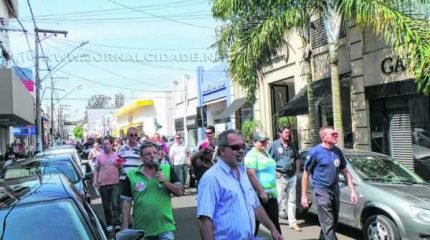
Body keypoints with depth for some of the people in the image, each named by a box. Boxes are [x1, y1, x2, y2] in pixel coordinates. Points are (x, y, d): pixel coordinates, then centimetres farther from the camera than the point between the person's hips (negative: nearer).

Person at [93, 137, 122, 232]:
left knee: (115, 204, -11)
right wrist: (95, 181, 4)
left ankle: (117, 223, -11)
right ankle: (109, 223, 18)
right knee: (106, 205, 8)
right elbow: (96, 169, 14)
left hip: (115, 183, -2)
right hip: (103, 184, 3)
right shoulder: (99, 156, 11)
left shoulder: (117, 155, 6)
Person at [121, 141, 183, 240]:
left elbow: (180, 191, -2)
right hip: (141, 229, 1)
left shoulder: (167, 171, 0)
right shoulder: (131, 176, -2)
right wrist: (125, 227, -3)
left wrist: (165, 182, -18)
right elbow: (126, 202, 0)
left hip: (165, 227, 0)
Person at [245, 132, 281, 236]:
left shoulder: (266, 152, 13)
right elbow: (251, 175, -23)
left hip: (271, 193, 9)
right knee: (256, 221, 4)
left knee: (274, 220, 14)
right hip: (260, 194, -8)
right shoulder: (252, 155, -15)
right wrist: (261, 192, -24)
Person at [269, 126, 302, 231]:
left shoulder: (291, 145, 11)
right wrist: (275, 172, -11)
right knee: (279, 198, -1)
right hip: (281, 176, -5)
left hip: (292, 176, 5)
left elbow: (297, 159, 20)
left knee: (291, 200, 7)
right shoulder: (275, 145, -4)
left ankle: (292, 222, 12)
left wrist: (297, 170, 9)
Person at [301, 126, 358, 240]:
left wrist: (352, 190, 6)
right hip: (322, 191, -6)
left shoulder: (337, 151, 6)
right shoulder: (315, 151, -11)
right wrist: (304, 195, -10)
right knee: (328, 224, -9)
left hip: (335, 190, 7)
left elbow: (345, 171, 14)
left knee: (333, 223, 16)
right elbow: (306, 174, -7)